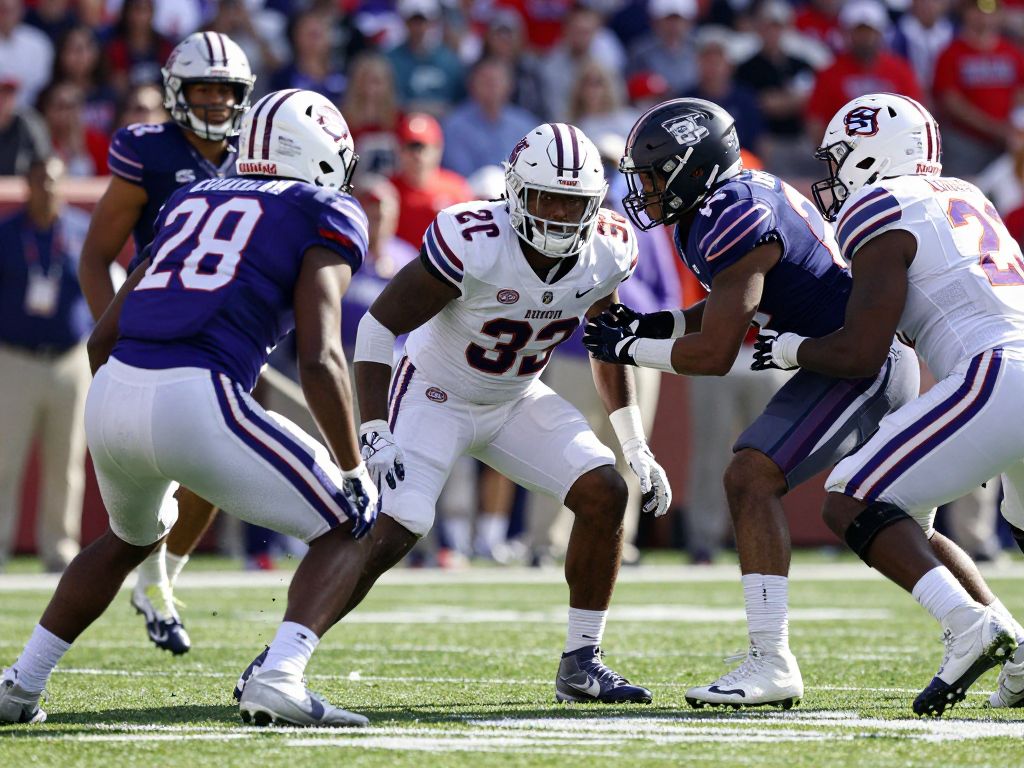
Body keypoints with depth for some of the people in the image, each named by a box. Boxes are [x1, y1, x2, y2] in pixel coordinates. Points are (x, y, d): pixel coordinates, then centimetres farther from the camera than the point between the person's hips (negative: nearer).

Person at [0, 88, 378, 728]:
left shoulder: (192, 202, 27)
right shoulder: (325, 217, 8)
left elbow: (104, 336, 27)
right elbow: (320, 358, -5)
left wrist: (127, 448, 39)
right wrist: (355, 472, 4)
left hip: (112, 393, 7)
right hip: (198, 404, -7)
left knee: (132, 538, 36)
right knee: (349, 532, 9)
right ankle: (279, 681, -12)